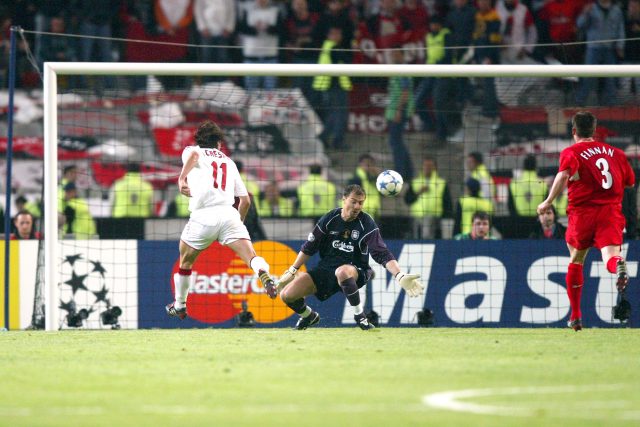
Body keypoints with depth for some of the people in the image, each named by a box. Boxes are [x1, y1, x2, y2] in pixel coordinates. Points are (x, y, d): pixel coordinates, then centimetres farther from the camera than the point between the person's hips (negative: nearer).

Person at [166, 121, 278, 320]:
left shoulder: (191, 151, 18)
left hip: (203, 217, -1)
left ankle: (179, 307, 33)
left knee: (185, 260, 21)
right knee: (251, 256, -13)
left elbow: (193, 153, -11)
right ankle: (263, 273, -47)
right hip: (228, 214, 1)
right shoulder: (228, 161, 28)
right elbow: (245, 200, 25)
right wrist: (239, 222, 40)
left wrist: (182, 178, -20)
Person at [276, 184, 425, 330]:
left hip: (354, 271, -4)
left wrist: (400, 277, -33)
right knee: (287, 295, -11)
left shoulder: (367, 224, -11)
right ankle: (309, 316, 23)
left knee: (342, 272, -43)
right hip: (325, 269, 4)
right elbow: (309, 247, 9)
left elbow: (383, 254, -18)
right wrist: (291, 272, 9)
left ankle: (360, 315, -21)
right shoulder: (329, 219, -2)